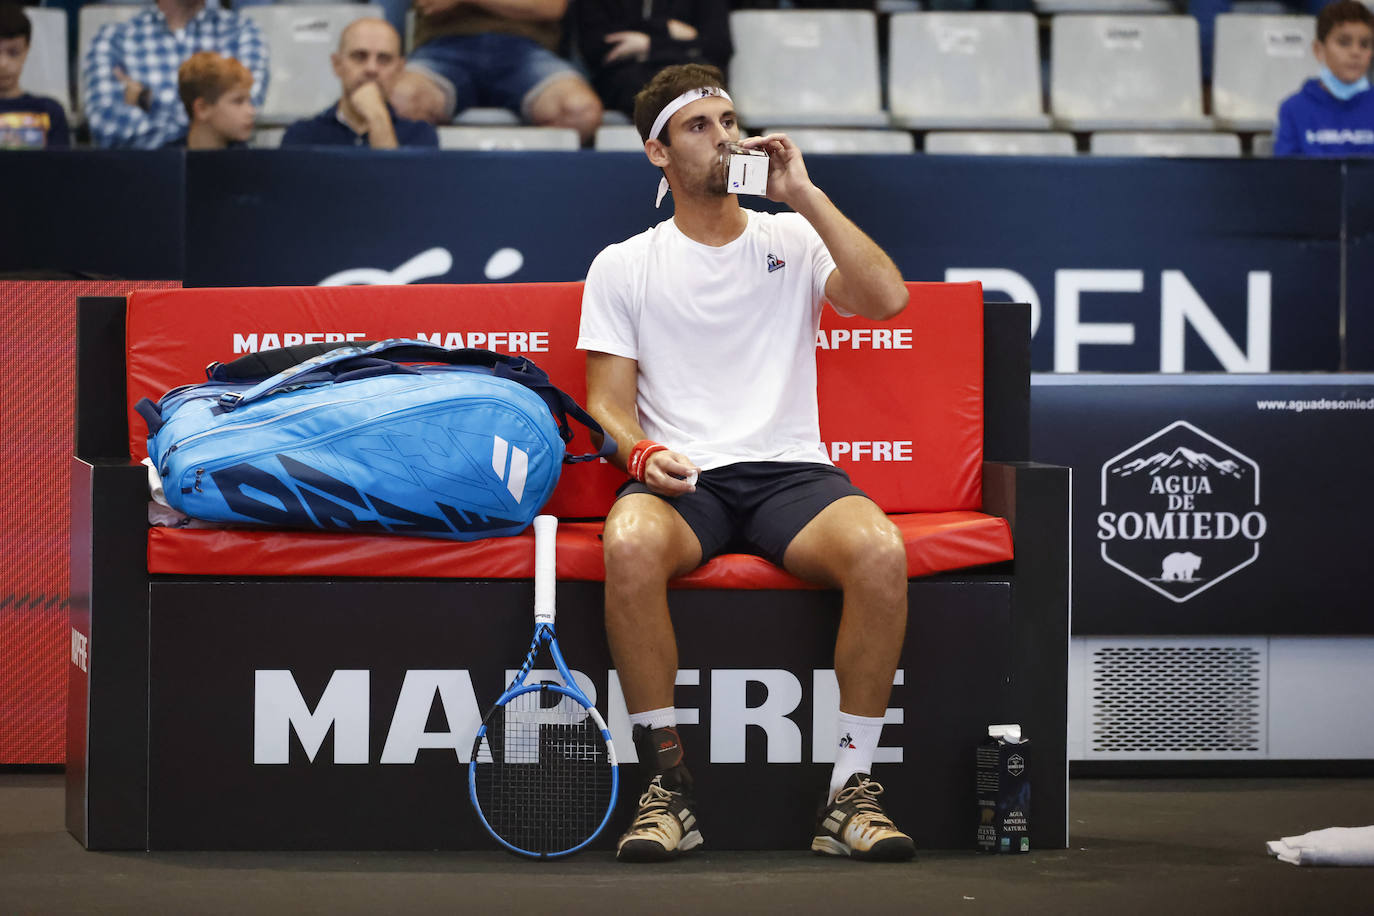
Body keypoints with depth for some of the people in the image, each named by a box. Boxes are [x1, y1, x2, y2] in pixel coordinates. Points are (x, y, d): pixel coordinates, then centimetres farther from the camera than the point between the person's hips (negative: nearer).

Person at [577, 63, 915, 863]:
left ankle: (852, 792, -23)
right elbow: (608, 402, 9)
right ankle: (669, 789, -27)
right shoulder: (623, 267, 15)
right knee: (630, 545, -38)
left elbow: (887, 297, -3)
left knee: (880, 550, -33)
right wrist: (643, 453, -13)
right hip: (681, 478, -1)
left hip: (792, 470, 1)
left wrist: (804, 194, -3)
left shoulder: (794, 240, 15)